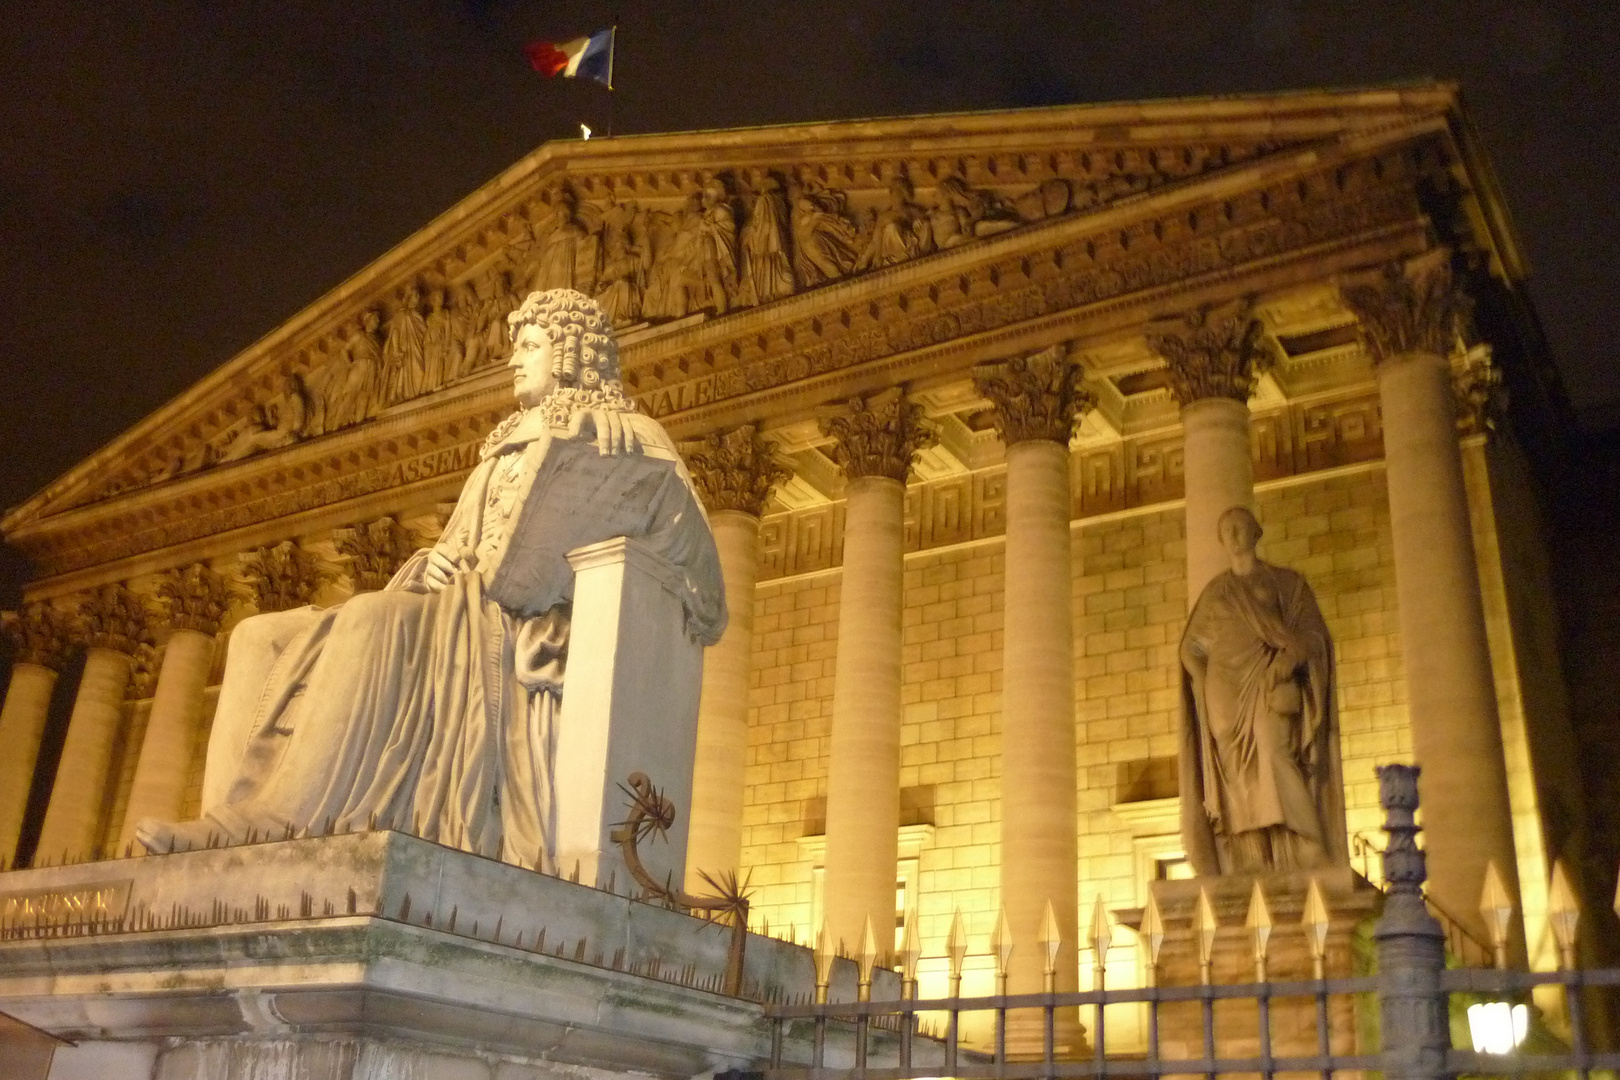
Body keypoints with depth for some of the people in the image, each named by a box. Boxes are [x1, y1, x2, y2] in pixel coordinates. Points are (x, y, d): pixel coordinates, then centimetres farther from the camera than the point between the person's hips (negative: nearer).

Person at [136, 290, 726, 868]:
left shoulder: (624, 439, 8)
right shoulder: (506, 446, 31)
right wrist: (432, 564, 4)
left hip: (529, 631, -8)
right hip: (461, 615, 8)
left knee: (373, 623, -36)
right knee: (262, 641, -8)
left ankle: (276, 825, -39)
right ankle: (232, 823, -26)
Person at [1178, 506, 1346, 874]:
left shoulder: (1286, 582, 12)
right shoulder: (1215, 591, 19)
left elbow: (1313, 633, 3)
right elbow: (1191, 647, 19)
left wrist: (1289, 655, -17)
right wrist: (1207, 685, 2)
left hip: (1269, 686, -3)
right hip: (1227, 689, 3)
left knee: (1273, 749, -25)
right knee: (1240, 774, -8)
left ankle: (1297, 861, -28)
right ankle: (1253, 870, -12)